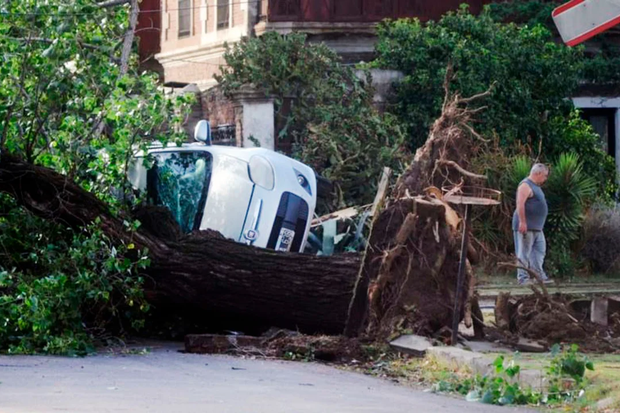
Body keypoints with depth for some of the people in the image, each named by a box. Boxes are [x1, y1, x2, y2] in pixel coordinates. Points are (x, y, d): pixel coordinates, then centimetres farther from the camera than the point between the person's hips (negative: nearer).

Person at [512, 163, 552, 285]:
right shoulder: (526, 185, -12)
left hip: (537, 228, 10)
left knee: (539, 250, 9)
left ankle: (540, 276, 11)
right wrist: (522, 222, -27)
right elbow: (520, 204, -22)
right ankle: (523, 277, -7)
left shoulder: (536, 187, 20)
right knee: (524, 252, -7)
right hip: (526, 227, -10)